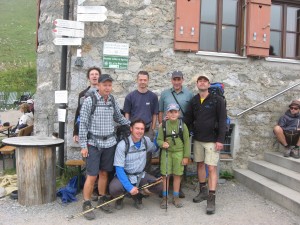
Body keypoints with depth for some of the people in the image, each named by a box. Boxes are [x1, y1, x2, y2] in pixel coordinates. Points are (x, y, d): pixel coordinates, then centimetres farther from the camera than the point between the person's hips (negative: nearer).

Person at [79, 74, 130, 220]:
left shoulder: (112, 101, 6)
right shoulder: (89, 100, -9)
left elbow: (119, 118, 19)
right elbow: (83, 124, -9)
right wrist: (83, 145, -11)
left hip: (110, 143, 4)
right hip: (94, 143, -4)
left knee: (104, 173, 13)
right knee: (92, 175, -2)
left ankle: (102, 200, 28)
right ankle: (87, 204, 13)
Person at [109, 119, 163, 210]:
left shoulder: (146, 141, -5)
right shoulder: (122, 145, -19)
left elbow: (155, 148, 18)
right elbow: (119, 168, -20)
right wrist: (129, 187, -28)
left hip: (141, 175, 4)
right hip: (125, 175, -4)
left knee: (159, 187, -16)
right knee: (114, 189, -33)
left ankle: (137, 196, 14)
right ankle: (120, 198, 7)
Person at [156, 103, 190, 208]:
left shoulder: (182, 125, -4)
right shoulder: (163, 126, -2)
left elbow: (186, 141, 0)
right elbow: (159, 139, 3)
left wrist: (186, 156, -2)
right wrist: (162, 143, -21)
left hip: (178, 153, 0)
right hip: (166, 153, 0)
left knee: (177, 175, 9)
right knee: (165, 175, 5)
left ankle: (176, 197, 23)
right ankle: (165, 197, 19)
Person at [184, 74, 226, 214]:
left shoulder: (217, 100, -7)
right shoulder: (193, 101, 6)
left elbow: (222, 121, -10)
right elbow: (188, 119, 8)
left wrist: (220, 140, -16)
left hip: (212, 140, -5)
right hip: (197, 139, 5)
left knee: (211, 168, -5)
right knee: (200, 164, 13)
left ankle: (211, 199, 1)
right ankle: (203, 192, 29)